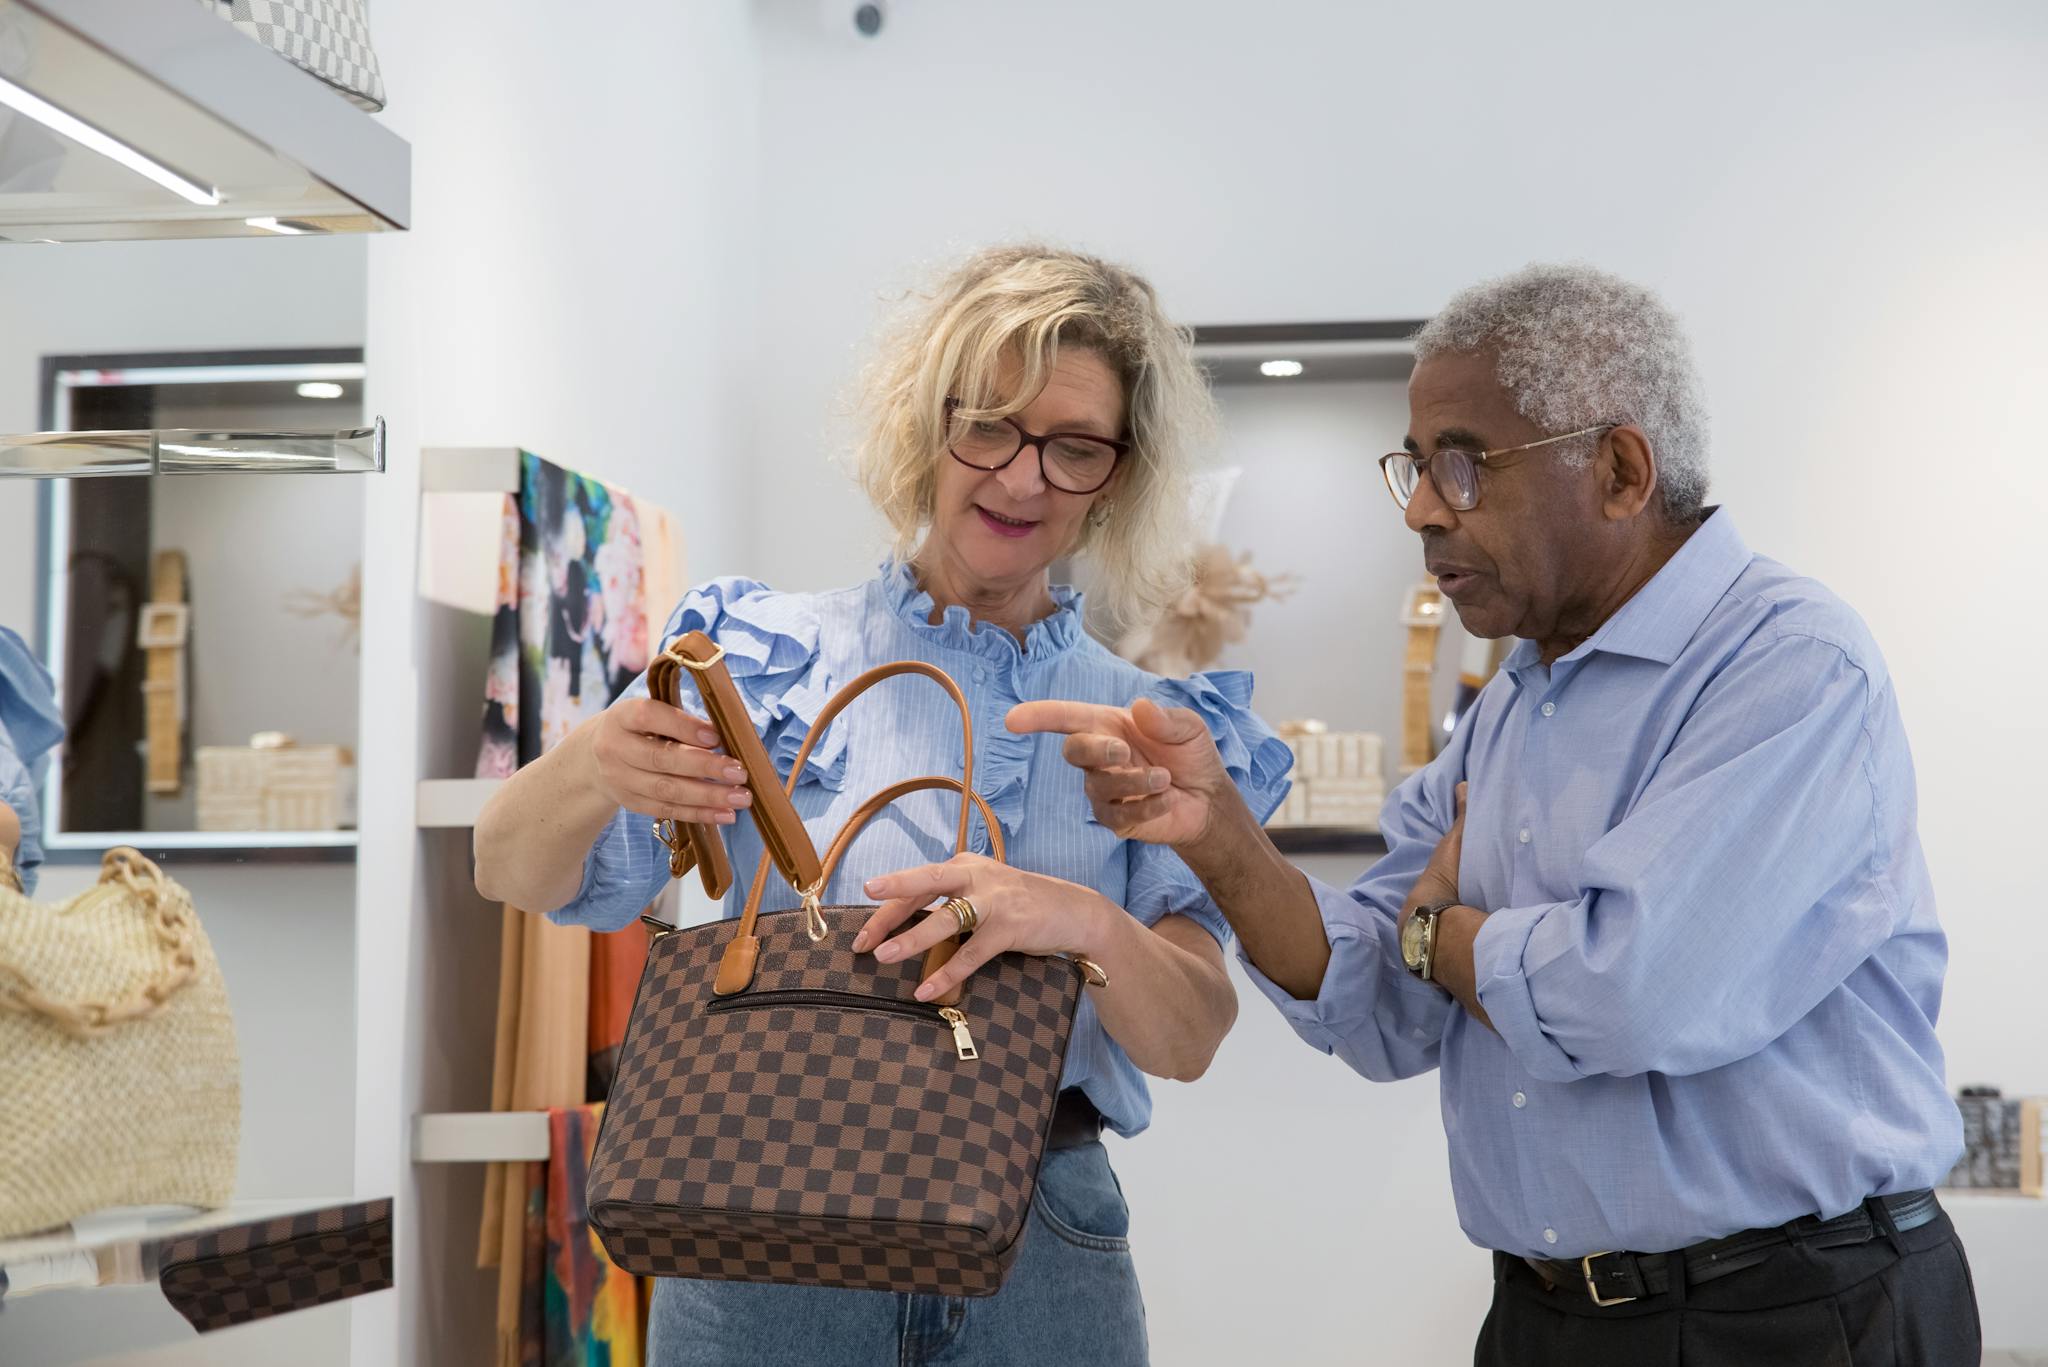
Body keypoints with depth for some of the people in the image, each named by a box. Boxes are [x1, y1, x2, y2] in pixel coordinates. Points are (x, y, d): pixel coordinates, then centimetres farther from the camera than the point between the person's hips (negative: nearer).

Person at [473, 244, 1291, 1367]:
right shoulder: (777, 657, -2)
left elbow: (1189, 1041, -4)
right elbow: (513, 878, -5)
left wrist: (1090, 925, -26)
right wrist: (591, 770, -28)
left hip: (1042, 1270, 2)